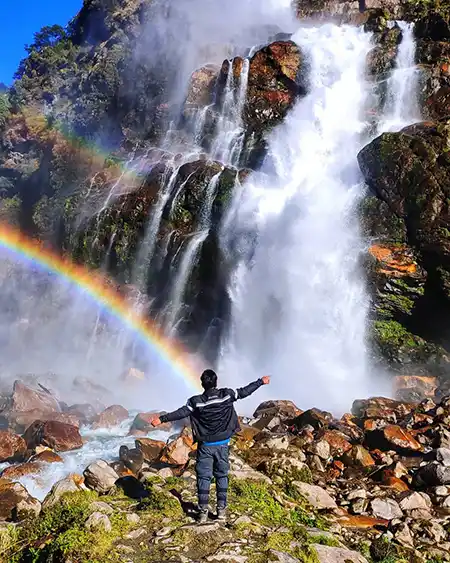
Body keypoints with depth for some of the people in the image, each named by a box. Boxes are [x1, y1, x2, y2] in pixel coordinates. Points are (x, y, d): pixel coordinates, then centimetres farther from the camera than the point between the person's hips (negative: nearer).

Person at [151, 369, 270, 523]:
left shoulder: (196, 401, -13)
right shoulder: (226, 395, -9)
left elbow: (180, 413, -14)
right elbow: (244, 392, 0)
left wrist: (162, 419, -7)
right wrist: (261, 382, 12)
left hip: (205, 445, -1)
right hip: (222, 444, 2)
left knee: (203, 477, 7)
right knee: (222, 475, 14)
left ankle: (203, 511, 7)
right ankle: (221, 509, 15)